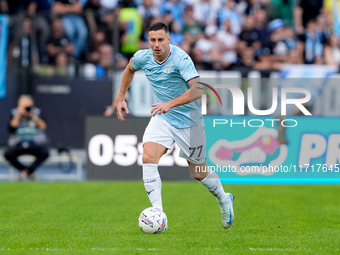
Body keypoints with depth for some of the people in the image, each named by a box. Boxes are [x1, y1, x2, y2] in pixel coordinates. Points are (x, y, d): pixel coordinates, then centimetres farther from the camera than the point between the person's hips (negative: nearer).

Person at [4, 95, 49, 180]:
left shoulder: (37, 113, 6)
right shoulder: (15, 114, 6)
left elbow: (43, 126, -8)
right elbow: (11, 128, -9)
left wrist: (32, 116, -13)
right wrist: (19, 115, -12)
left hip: (35, 145, 0)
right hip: (18, 146, 0)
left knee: (45, 152, -32)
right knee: (8, 154, -30)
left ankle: (27, 170, -22)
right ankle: (29, 172, -18)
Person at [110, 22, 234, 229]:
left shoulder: (180, 59, -24)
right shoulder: (142, 57, -6)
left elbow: (197, 90, -35)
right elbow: (129, 70, 20)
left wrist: (170, 104, -44)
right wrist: (121, 98, 17)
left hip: (189, 121, -4)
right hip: (162, 119, 4)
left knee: (199, 173, 8)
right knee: (148, 159, -21)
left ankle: (224, 199, 40)